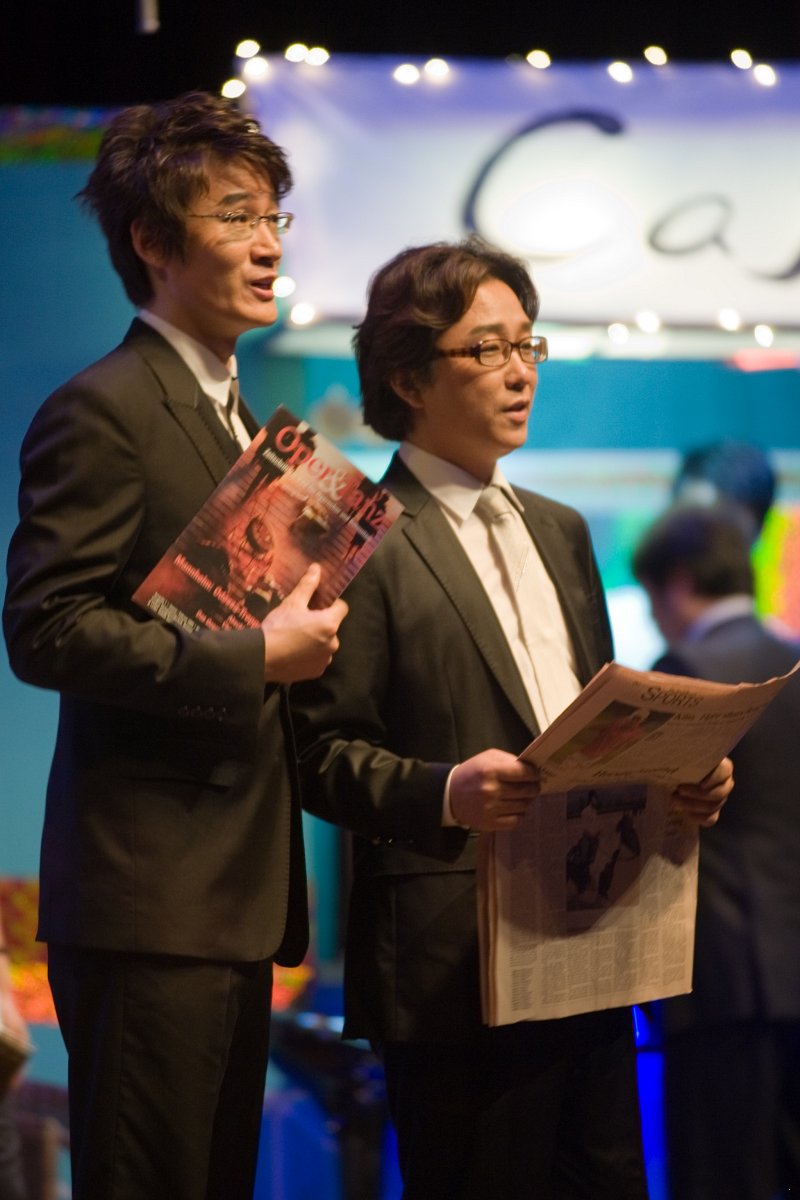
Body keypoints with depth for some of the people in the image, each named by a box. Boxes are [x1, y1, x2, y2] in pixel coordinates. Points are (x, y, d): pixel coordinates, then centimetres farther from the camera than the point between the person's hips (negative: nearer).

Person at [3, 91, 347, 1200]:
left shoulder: (235, 420, 21)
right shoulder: (101, 412, -9)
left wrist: (302, 633, 8)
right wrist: (256, 656, -19)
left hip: (235, 899, 9)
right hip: (151, 900, -9)